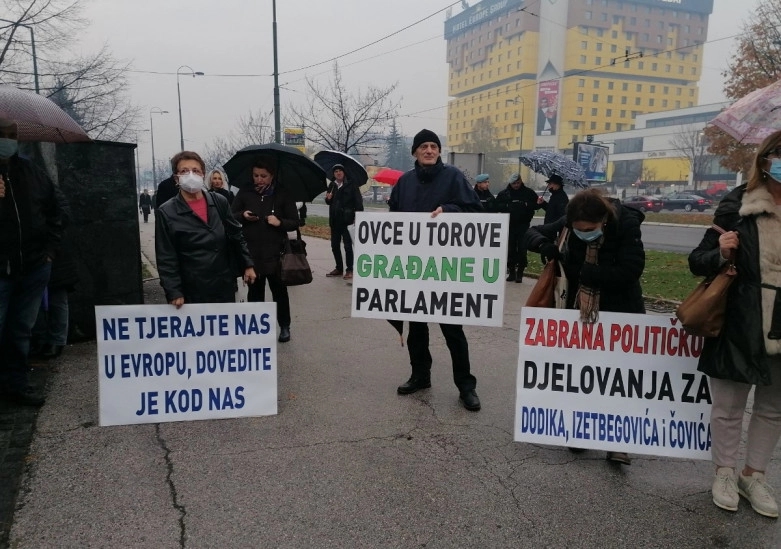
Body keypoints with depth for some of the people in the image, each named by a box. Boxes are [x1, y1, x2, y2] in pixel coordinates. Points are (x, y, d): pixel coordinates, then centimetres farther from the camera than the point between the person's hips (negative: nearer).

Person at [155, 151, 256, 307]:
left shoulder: (219, 202, 4)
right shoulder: (166, 212, -6)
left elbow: (236, 236, 12)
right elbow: (166, 258, -6)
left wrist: (247, 265, 7)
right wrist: (174, 292, -10)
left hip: (225, 287, 4)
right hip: (192, 293, -3)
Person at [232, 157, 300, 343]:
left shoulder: (282, 195, -2)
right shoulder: (244, 193, 4)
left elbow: (295, 222, 0)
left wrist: (280, 222, -19)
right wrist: (242, 216, -11)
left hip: (275, 253, -2)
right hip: (251, 252, 2)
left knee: (279, 291, 9)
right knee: (254, 291, 11)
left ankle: (284, 327, 22)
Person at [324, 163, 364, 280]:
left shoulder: (351, 185, -3)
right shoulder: (332, 186, 13)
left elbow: (358, 201, -7)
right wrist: (328, 199, -1)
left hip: (347, 219, -6)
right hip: (334, 220, 6)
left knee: (348, 245, -3)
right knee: (335, 245, 11)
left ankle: (349, 270, 4)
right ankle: (339, 268, 23)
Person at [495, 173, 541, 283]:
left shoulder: (529, 193, 5)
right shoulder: (503, 193, 6)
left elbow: (537, 204, 2)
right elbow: (498, 206, 0)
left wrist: (526, 204, -14)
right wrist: (508, 206, -15)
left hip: (524, 225, -1)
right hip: (510, 225, 1)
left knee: (522, 249, -3)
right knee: (511, 249, 5)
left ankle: (520, 273, 2)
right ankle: (511, 272, 13)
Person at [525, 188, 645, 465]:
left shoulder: (626, 224, -20)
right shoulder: (568, 223, -11)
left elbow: (630, 271, -25)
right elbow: (532, 233, -2)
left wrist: (585, 272, -26)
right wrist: (545, 244, -25)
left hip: (620, 313, -3)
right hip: (579, 310, 4)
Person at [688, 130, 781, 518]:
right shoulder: (737, 206, -7)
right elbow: (697, 261, -4)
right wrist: (721, 254, -23)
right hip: (740, 326, -4)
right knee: (728, 406, 9)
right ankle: (724, 473, 29)